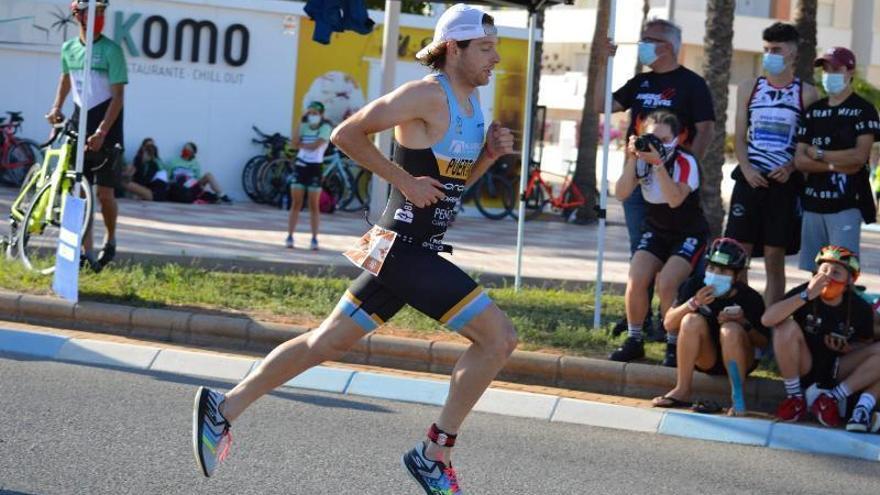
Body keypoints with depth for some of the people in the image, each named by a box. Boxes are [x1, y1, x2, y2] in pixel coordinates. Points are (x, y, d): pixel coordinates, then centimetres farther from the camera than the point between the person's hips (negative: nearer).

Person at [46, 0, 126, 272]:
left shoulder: (111, 50, -11)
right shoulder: (69, 49, 4)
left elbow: (118, 96, -15)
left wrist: (101, 133, -22)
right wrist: (56, 108, 11)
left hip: (106, 127, -4)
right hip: (79, 123, 4)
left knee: (104, 192, -5)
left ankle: (110, 240, 19)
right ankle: (87, 251, 0)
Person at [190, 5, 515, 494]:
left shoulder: (471, 101, 15)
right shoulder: (427, 95, -14)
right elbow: (347, 134, -16)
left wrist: (490, 153, 6)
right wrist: (405, 180, -15)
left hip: (408, 253, 9)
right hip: (405, 248, -9)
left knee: (326, 342, 13)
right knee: (498, 337, -11)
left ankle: (224, 407, 18)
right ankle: (434, 453, -4)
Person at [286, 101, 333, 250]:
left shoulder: (325, 128, -5)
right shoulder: (304, 126, 8)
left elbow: (315, 146, -17)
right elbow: (295, 143, -7)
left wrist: (300, 144, -3)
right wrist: (300, 124, -8)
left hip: (315, 167, -3)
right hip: (300, 166, 3)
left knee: (314, 205, 1)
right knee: (296, 203, 2)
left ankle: (314, 238, 4)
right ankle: (290, 236, 2)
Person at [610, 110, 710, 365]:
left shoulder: (686, 162, -21)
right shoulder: (642, 159, -7)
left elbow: (675, 199, -35)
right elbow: (621, 194, -17)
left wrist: (658, 163, -40)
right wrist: (632, 159, -26)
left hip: (688, 233, -4)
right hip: (656, 230, 5)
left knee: (666, 284, -26)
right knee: (636, 281, -17)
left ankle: (674, 345, -9)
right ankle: (634, 341, 2)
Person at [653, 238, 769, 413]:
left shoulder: (750, 298, -13)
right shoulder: (696, 285, -8)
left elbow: (763, 343, -5)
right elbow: (669, 324, -12)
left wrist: (744, 324, -24)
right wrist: (693, 303, -28)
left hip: (739, 359, -2)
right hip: (706, 359, 2)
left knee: (731, 329, -32)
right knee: (692, 320, -24)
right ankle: (682, 391, -21)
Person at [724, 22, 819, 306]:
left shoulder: (806, 94, 3)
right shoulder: (749, 89, 10)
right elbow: (740, 137, 9)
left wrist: (790, 168, -14)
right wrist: (746, 169, -7)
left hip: (784, 183, -2)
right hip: (750, 179, 2)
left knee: (774, 258, 2)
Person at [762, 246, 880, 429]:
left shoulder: (861, 309, -7)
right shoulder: (803, 293, -13)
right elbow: (767, 319, -28)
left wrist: (846, 348, -16)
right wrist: (806, 296, -35)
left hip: (836, 371, 2)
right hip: (802, 368, -2)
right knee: (787, 326, -29)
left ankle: (832, 398, -17)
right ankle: (794, 397, -16)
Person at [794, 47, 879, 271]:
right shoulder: (813, 111, 14)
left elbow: (859, 156, -13)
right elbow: (800, 160, 7)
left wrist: (819, 155, -4)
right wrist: (834, 165, -9)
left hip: (846, 204, -6)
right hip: (813, 202, 6)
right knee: (809, 271, 7)